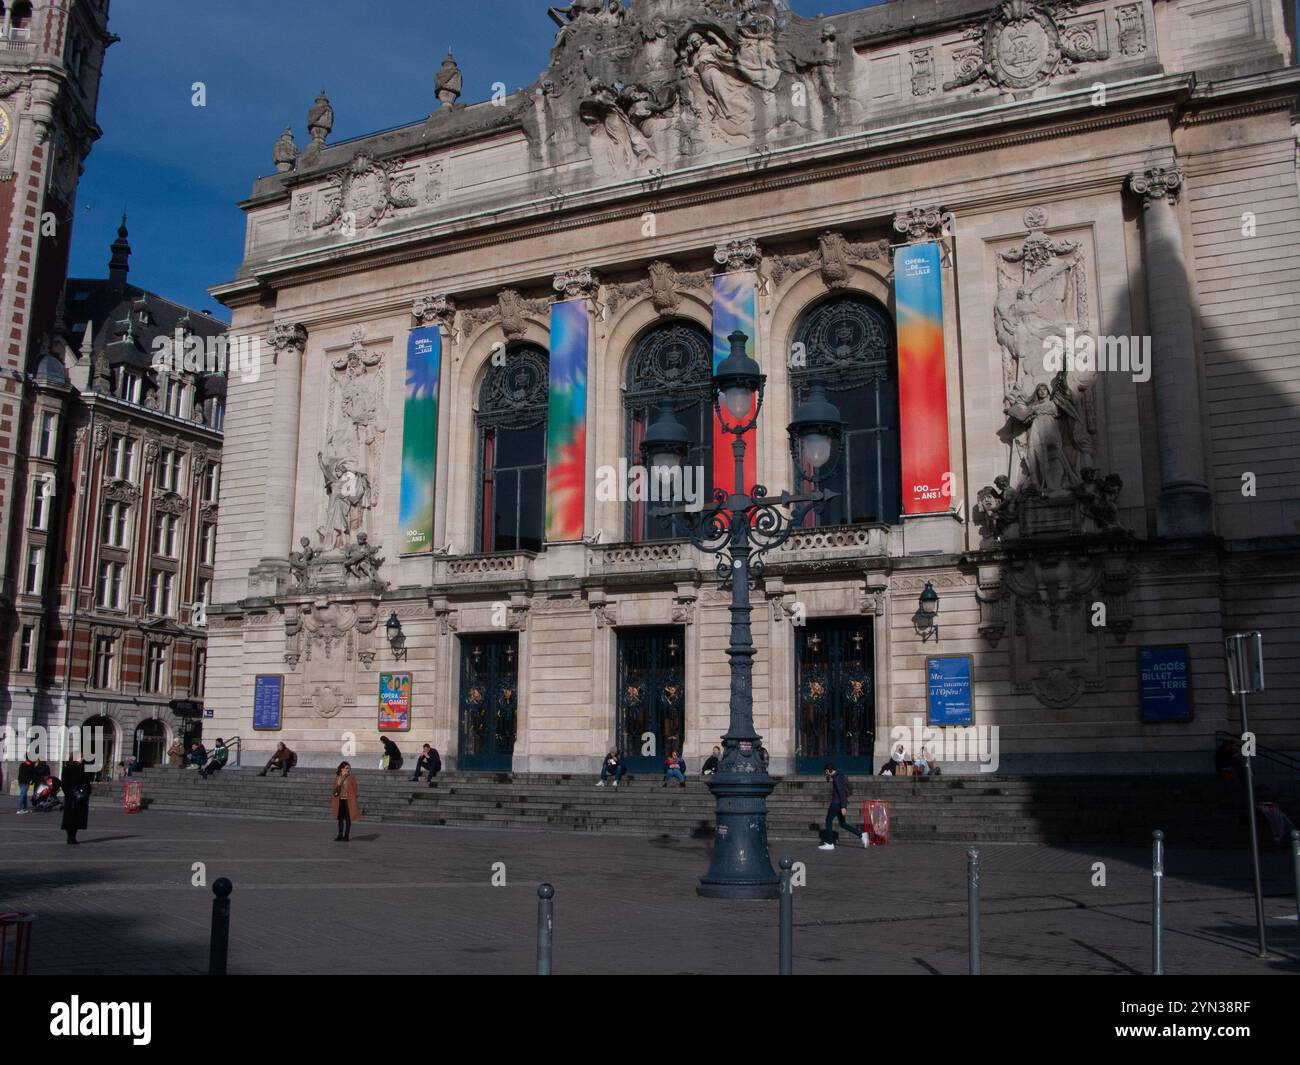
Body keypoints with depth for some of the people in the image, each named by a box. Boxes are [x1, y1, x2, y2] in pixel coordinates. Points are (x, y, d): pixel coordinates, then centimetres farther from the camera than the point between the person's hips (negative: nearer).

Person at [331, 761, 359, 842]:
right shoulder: (337, 778, 6)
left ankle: (346, 836, 6)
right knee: (340, 818, 9)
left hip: (348, 801, -4)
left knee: (348, 818, 1)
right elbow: (334, 790, 10)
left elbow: (355, 790, -4)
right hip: (340, 801, 4)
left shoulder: (351, 778, -4)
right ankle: (340, 835, 17)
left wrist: (354, 801, -9)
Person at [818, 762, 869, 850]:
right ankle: (862, 834, 5)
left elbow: (841, 792, -22)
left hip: (837, 802, -10)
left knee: (829, 821, 1)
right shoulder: (840, 775, 15)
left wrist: (843, 807, -26)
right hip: (841, 803, 10)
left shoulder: (836, 777, -15)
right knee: (842, 824, 12)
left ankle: (829, 844, 5)